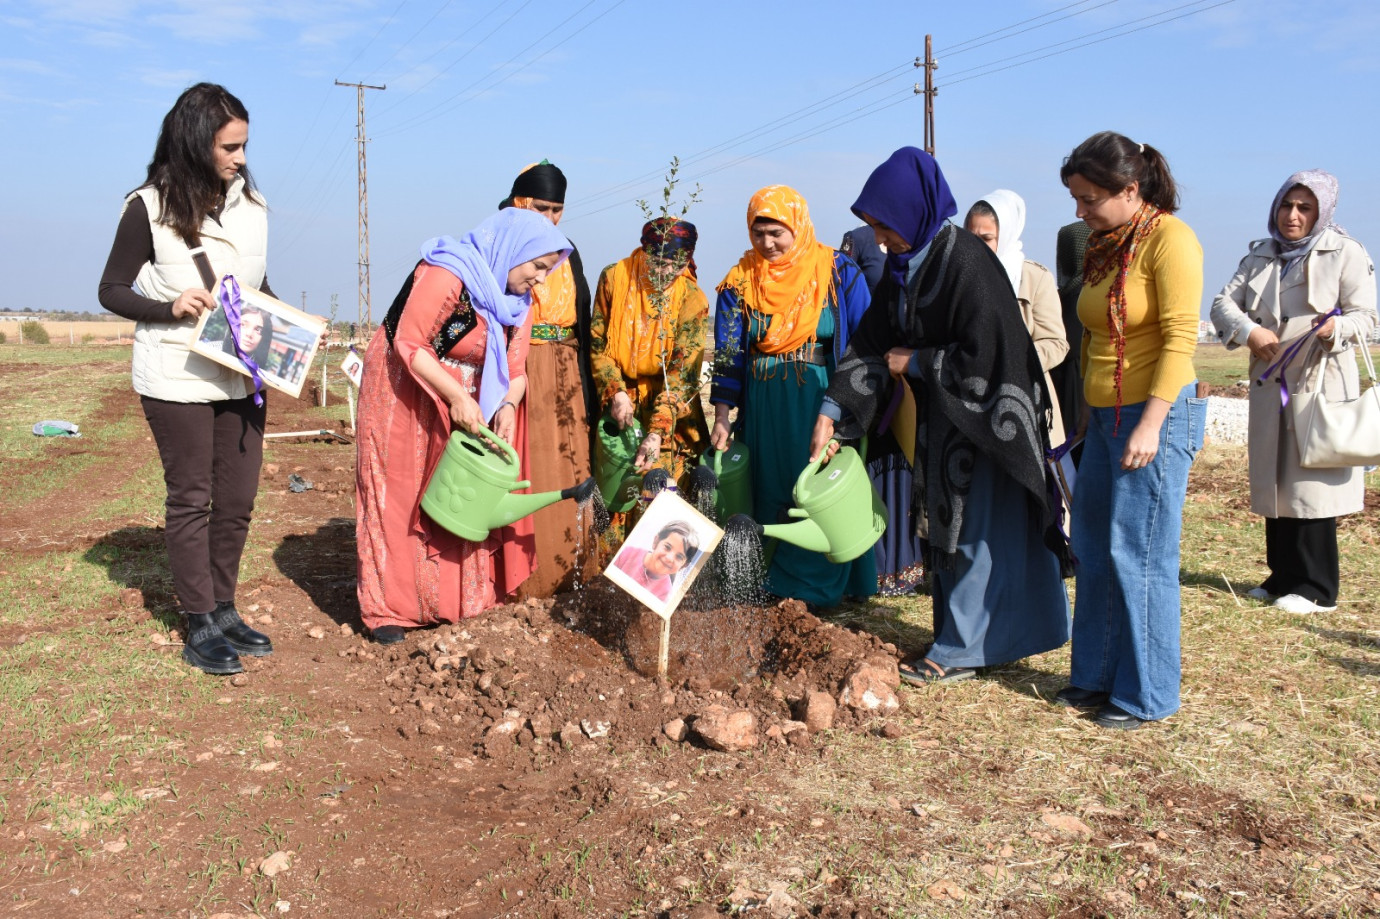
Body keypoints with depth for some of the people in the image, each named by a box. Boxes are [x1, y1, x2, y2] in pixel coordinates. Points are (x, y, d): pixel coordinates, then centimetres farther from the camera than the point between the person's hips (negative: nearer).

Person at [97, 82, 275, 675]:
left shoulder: (251, 203, 4)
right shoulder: (150, 207, -10)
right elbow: (112, 291, -4)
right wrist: (169, 306, -21)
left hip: (242, 375, 5)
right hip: (177, 377, -5)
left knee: (238, 498, 10)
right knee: (191, 498, 4)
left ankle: (224, 609, 26)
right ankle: (200, 627, 15)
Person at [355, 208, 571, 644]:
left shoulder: (517, 301, 3)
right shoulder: (446, 275, -22)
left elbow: (515, 370, 0)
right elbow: (408, 344, -25)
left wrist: (508, 405, -20)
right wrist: (458, 397, -31)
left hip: (463, 402, 7)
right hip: (404, 394, -7)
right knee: (399, 496, -2)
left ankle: (448, 598, 17)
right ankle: (388, 608, 5)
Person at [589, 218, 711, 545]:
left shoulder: (693, 300, -13)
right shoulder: (614, 278, -8)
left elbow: (681, 372, -18)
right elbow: (598, 344, -2)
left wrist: (658, 432, -28)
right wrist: (615, 392, -18)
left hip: (670, 409, -1)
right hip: (618, 401, 2)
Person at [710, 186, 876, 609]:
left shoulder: (838, 272, -1)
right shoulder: (740, 281, 6)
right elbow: (728, 355, 5)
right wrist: (722, 418, -2)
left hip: (823, 401, -2)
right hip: (763, 410, 2)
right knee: (769, 493, 6)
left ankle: (818, 584, 11)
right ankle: (771, 585, 19)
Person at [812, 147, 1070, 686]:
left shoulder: (968, 263, -23)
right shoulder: (903, 264, 2)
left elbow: (983, 357, -27)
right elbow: (872, 341, 4)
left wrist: (914, 362, -15)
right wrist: (832, 411, -3)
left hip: (983, 417, -9)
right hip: (942, 418, 9)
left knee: (977, 530, 2)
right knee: (946, 528, 15)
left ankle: (962, 650, 13)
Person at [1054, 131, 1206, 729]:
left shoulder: (1169, 239, -10)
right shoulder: (1103, 244, 14)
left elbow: (1180, 340, -17)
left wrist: (1150, 424, -22)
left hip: (1157, 414, -8)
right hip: (1107, 415, 8)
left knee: (1140, 557, -4)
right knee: (1092, 550, 11)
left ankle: (1147, 695, 9)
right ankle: (1097, 676, 23)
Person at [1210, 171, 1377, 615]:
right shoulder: (1261, 256, 14)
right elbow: (1222, 303, 6)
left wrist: (1336, 327, -28)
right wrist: (1249, 330, -14)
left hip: (1321, 383, -5)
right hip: (1270, 383, 6)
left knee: (1312, 482, -7)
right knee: (1274, 482, 10)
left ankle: (1316, 587, 1)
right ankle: (1284, 577, 21)